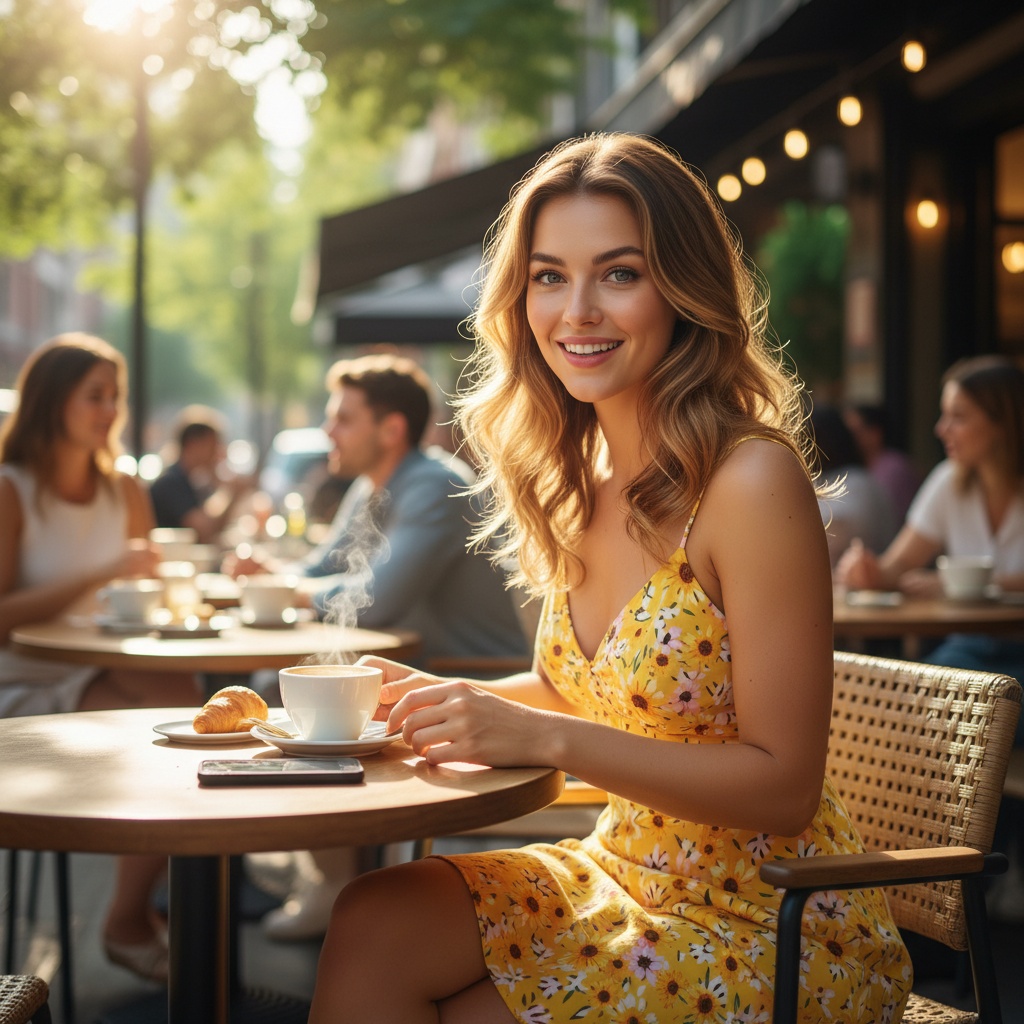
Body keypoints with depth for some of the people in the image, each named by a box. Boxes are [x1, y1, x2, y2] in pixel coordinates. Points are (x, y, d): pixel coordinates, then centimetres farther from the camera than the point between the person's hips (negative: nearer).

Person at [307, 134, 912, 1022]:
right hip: (627, 873, 6)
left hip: (776, 929, -6)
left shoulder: (752, 479, -20)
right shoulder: (575, 481, 2)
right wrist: (439, 698, -1)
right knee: (372, 924, -14)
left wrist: (542, 737, -26)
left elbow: (782, 785, -19)